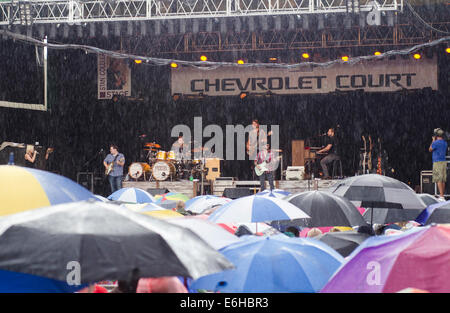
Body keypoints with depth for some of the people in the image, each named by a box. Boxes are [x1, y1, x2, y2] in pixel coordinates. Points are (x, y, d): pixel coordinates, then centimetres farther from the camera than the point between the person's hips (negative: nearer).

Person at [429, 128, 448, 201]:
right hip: (444, 162, 8)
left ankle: (441, 197, -17)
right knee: (443, 180, 10)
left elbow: (430, 150, 5)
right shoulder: (445, 143, 11)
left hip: (437, 162, -8)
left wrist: (433, 140, 13)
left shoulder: (436, 142, -12)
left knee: (439, 180, -10)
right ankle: (442, 196, 15)